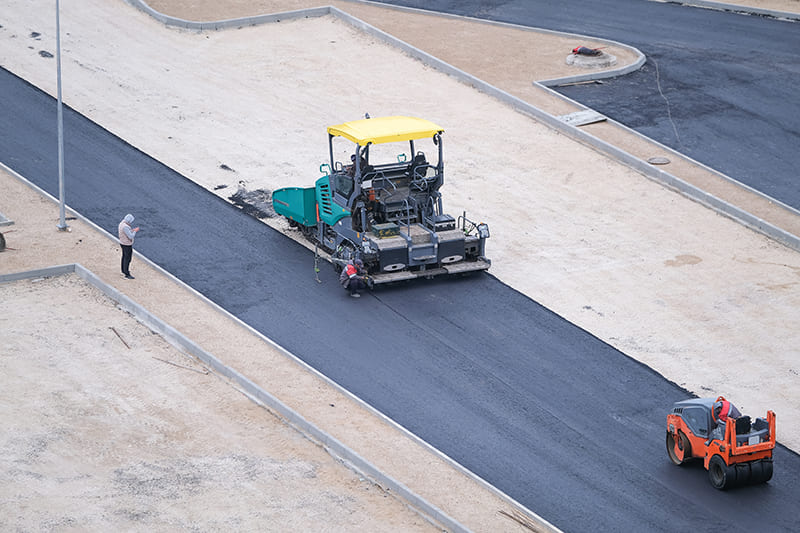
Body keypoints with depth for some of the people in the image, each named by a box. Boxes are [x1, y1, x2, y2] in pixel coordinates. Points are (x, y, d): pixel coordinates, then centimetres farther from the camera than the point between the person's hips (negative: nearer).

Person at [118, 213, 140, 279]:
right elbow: (131, 236, -31)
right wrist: (135, 231, -16)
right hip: (127, 245, -10)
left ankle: (124, 271, 37)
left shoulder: (122, 223, 1)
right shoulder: (125, 227, -31)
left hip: (122, 243, 10)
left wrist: (132, 230, 5)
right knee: (127, 259, 0)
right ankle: (126, 275, 7)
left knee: (124, 257, 23)